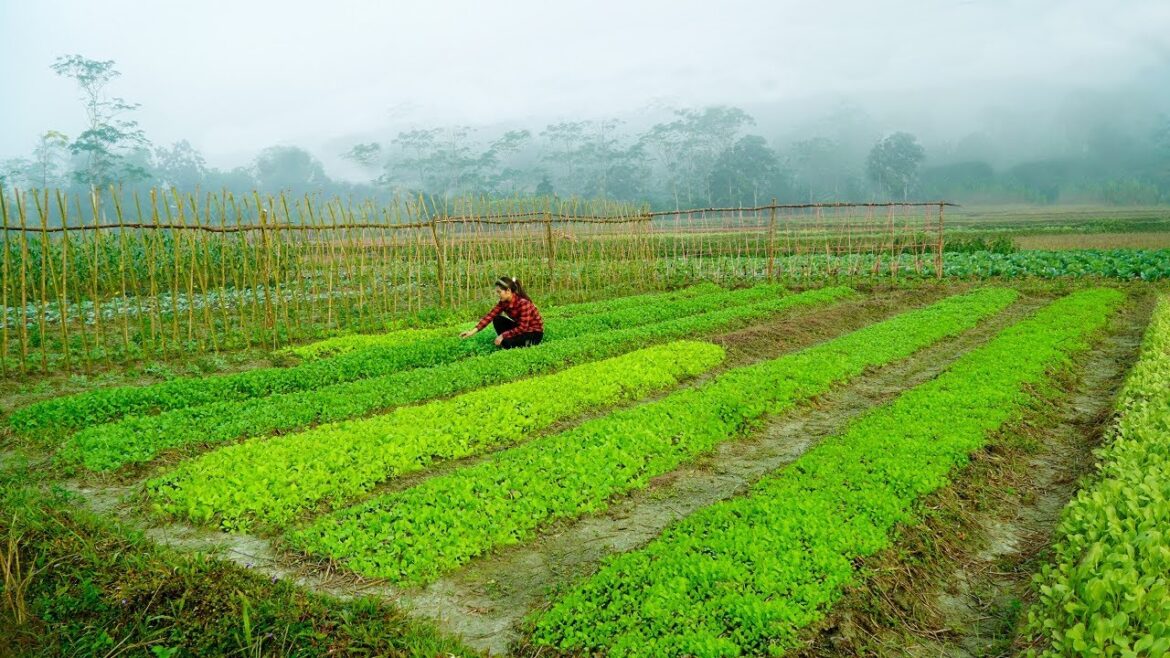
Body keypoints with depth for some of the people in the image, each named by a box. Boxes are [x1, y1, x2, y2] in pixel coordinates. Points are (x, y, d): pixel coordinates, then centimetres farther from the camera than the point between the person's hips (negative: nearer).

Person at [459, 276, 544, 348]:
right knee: (497, 320, -9)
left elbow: (522, 328, -29)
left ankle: (527, 343, -2)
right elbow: (490, 315, -14)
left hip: (535, 333, -7)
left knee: (507, 342, -28)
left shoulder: (523, 303, -28)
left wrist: (503, 335, -26)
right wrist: (473, 331, -23)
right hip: (520, 328, 7)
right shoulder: (504, 302, -6)